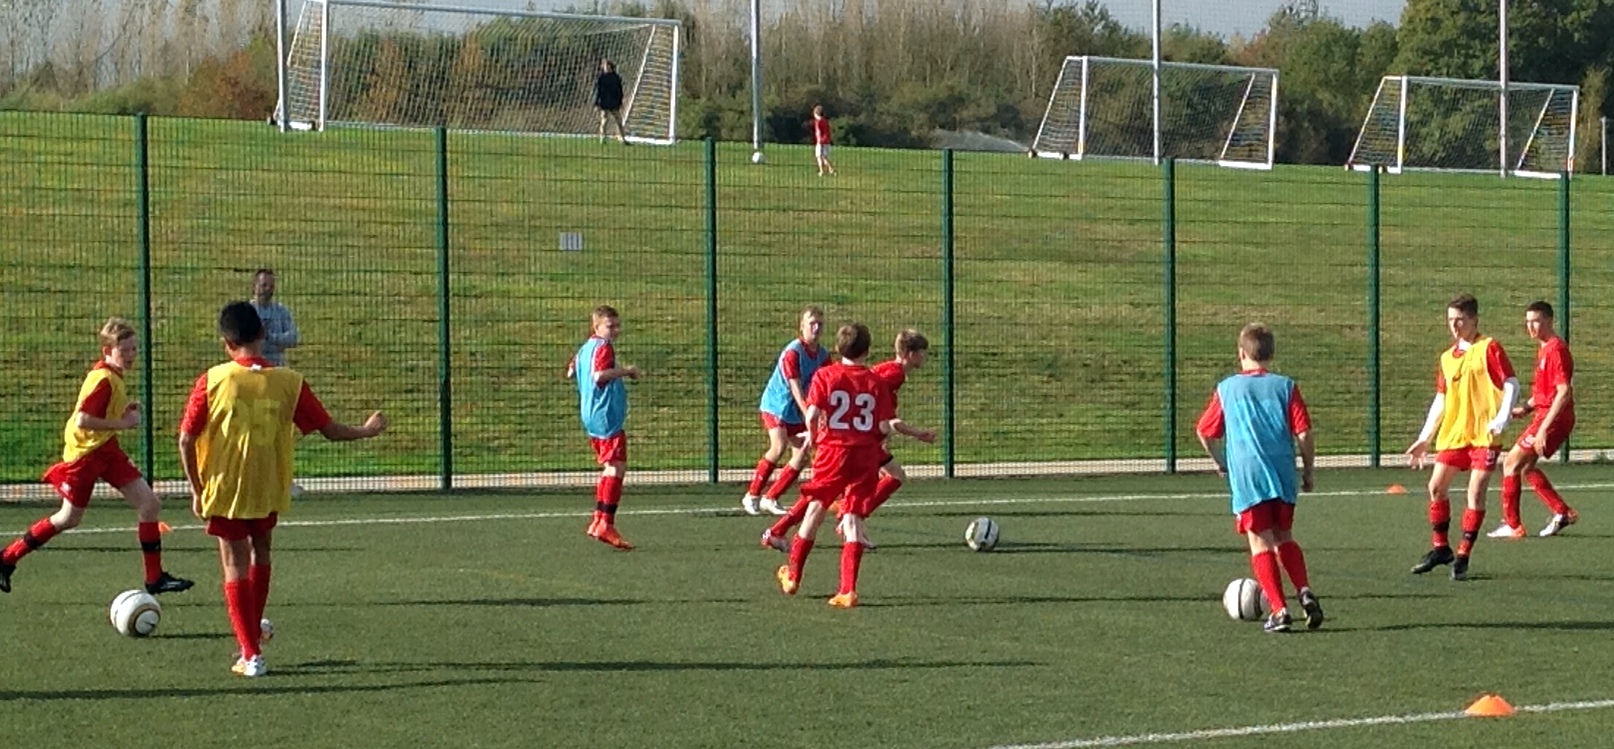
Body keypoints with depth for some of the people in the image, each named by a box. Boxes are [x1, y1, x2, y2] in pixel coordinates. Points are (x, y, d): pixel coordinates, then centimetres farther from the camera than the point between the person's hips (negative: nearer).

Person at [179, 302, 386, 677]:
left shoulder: (213, 381, -13)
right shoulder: (289, 382, -9)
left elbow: (186, 439, -10)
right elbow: (330, 429, -2)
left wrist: (197, 490, 2)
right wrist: (367, 430, 17)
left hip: (224, 490, -3)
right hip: (269, 490, 3)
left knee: (236, 566, 7)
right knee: (260, 551, 26)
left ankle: (251, 654, 4)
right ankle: (254, 629, 44)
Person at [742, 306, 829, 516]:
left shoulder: (823, 356, -1)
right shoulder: (793, 352, -21)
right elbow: (796, 390, -25)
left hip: (796, 411, 7)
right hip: (776, 404, -7)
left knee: (801, 456, -1)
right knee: (778, 446, -26)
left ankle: (770, 498, 11)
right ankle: (752, 495, -13)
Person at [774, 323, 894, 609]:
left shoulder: (825, 375, -3)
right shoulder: (876, 383, 0)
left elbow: (812, 415, -13)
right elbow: (885, 427, -4)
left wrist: (812, 436, 8)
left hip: (833, 449, -1)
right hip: (866, 454, 1)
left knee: (815, 509, 16)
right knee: (854, 518, 2)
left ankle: (793, 575, 28)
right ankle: (848, 590, -4)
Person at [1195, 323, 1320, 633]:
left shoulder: (1227, 389, 6)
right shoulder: (1285, 387, 5)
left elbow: (1205, 433, 12)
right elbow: (1303, 433, -1)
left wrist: (1221, 463, 29)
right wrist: (1308, 471, 12)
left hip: (1247, 477, -2)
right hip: (1283, 476, 2)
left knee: (1260, 543, 1)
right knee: (1284, 537, 19)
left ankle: (1279, 609, -9)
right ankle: (1304, 591, -1)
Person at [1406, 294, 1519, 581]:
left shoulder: (1489, 348, -4)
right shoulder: (1447, 358, 14)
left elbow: (1511, 384, -9)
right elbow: (1440, 400, 20)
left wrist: (1501, 418, -21)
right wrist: (1424, 439, 18)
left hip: (1484, 434, -6)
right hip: (1453, 433, 6)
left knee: (1476, 493, -8)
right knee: (1436, 487, 3)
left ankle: (1462, 557, -2)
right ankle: (1440, 548, 19)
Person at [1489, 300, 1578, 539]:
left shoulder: (1556, 349, -16)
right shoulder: (1543, 349, 15)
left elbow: (1564, 392, -23)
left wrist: (1544, 428, -25)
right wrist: (1525, 408, 10)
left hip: (1552, 417, -10)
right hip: (1545, 415, 10)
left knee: (1512, 464, -6)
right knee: (1526, 468, 15)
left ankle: (1512, 525, 0)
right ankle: (1563, 512, 19)